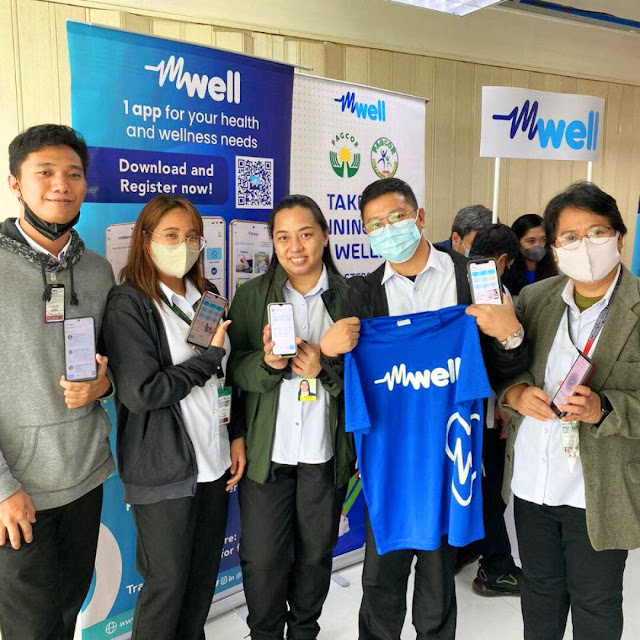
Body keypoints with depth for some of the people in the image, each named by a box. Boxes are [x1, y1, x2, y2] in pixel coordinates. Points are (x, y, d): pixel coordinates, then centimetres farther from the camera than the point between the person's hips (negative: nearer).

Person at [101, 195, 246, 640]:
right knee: (168, 582, 6)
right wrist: (209, 357, -15)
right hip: (164, 471, -6)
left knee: (205, 575, 15)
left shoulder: (207, 296, 9)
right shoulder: (129, 305, -11)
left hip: (214, 461, 6)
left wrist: (236, 435, 11)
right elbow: (140, 392, -20)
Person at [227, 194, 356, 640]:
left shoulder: (351, 297, -1)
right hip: (266, 450, 0)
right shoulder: (252, 295, 1)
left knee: (316, 554, 16)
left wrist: (324, 368, -18)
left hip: (326, 452, 1)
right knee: (262, 559, 6)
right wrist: (267, 363, -22)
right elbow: (235, 371, -2)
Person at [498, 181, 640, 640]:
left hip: (600, 492, -3)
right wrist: (514, 392, -14)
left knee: (595, 603, 17)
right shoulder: (534, 299, 1)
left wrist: (602, 409, -29)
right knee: (540, 589, 23)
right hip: (531, 481, 4)